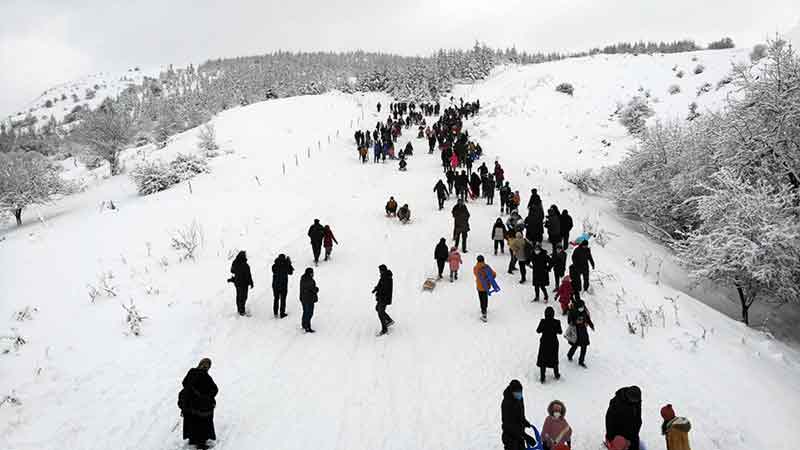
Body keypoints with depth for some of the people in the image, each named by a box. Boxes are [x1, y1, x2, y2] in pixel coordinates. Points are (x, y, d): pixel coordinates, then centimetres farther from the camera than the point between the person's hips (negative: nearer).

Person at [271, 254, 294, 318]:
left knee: (276, 299, 19)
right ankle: (282, 314, 18)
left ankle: (275, 313, 26)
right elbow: (290, 272, 1)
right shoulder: (286, 266, -18)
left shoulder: (274, 266, -13)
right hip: (283, 286, -2)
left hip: (275, 285, 2)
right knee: (283, 299, 12)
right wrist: (289, 263, 5)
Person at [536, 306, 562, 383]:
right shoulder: (557, 322, -17)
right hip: (554, 343, 1)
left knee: (542, 360, 11)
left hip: (544, 343, -1)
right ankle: (557, 375, 36)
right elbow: (560, 332, -2)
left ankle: (542, 378, 14)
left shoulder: (543, 321, -19)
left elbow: (538, 331, -5)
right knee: (554, 359, 21)